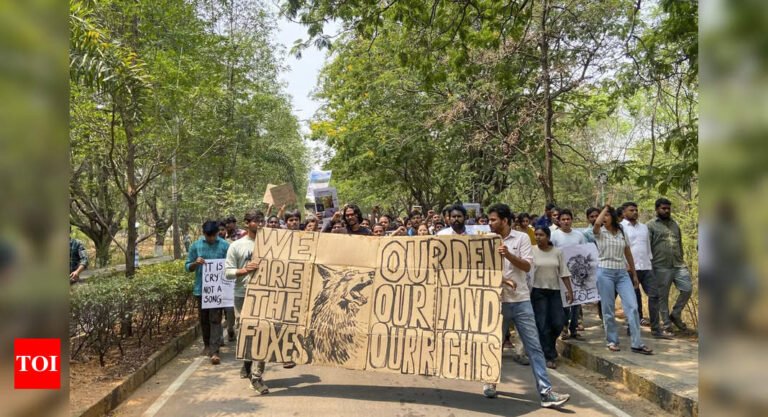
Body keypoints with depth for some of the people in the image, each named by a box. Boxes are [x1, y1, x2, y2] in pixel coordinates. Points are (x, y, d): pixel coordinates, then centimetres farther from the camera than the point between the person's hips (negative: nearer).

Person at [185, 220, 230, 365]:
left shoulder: (225, 246, -4)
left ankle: (214, 351, -5)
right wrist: (195, 263, -16)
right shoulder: (196, 245, 2)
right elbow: (187, 267, 4)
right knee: (204, 319, 15)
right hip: (201, 288, 3)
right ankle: (207, 345, 33)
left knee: (215, 319, -5)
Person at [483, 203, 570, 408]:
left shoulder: (521, 238, -1)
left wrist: (508, 254, -23)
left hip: (521, 300, -1)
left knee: (534, 346, -2)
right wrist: (500, 279, -16)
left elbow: (527, 266, -8)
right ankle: (489, 382, 28)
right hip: (497, 300, 1)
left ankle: (546, 392, 1)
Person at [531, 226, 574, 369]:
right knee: (543, 325, -2)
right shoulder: (532, 251, -5)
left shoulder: (557, 252, 3)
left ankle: (549, 344, 30)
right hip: (538, 291, -3)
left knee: (558, 323, -1)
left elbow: (564, 273, 5)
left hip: (554, 290, 3)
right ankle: (550, 356, 10)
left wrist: (569, 290, 1)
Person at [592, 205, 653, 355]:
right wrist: (605, 207, -9)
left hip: (622, 273, 3)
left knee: (632, 306, -6)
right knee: (608, 309, 2)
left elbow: (628, 254, 16)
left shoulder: (622, 233, 10)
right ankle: (612, 341, 16)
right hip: (605, 272, -3)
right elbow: (597, 223, -26)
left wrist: (634, 274, 17)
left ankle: (637, 344, -1)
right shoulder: (600, 232, -1)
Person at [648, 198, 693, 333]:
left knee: (687, 289, -3)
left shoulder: (675, 224, 17)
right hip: (661, 267, -5)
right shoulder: (651, 225, -2)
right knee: (663, 297, 2)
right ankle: (667, 324, 13)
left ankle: (675, 315, 18)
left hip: (679, 265, 5)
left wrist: (682, 260, 17)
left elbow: (680, 244, 22)